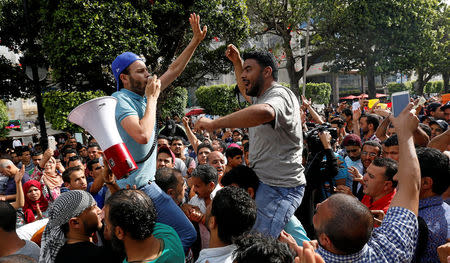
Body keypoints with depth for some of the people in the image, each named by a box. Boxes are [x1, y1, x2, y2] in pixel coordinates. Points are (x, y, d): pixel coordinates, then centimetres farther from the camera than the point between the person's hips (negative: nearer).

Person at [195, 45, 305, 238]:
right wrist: (237, 62, 27)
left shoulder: (279, 95, -14)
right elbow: (245, 91, 42)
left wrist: (214, 123, -33)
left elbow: (264, 113, -39)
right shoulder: (261, 97, 19)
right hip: (263, 182, 10)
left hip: (280, 188, -10)